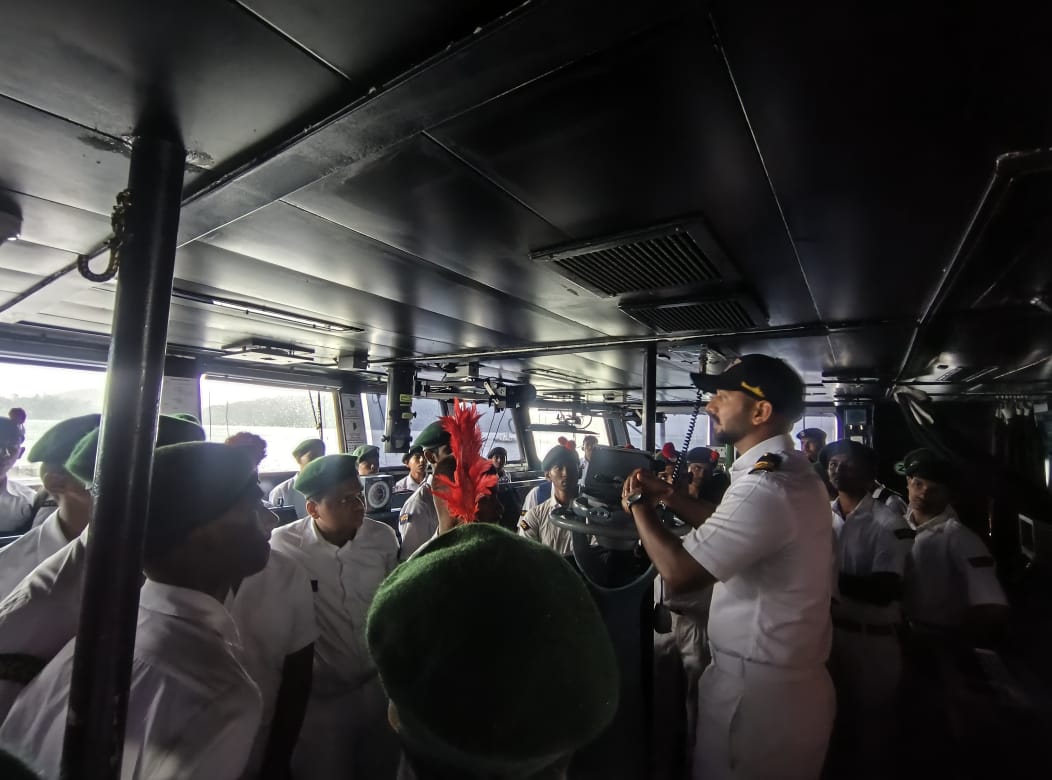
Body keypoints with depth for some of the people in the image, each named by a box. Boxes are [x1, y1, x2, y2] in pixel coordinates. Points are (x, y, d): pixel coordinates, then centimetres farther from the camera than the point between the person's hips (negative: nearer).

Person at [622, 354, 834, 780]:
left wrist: (639, 507, -16)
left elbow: (679, 573, -30)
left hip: (757, 686, -9)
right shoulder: (790, 470, 4)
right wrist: (670, 495, 5)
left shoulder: (764, 488, -30)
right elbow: (729, 528, 14)